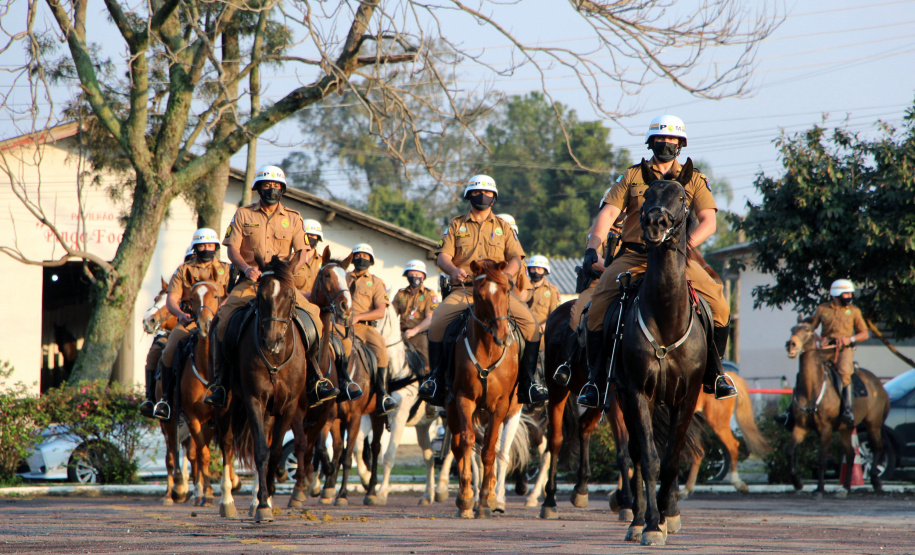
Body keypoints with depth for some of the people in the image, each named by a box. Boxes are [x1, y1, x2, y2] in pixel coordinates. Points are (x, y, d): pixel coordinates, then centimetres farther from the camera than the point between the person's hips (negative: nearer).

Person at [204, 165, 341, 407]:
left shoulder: (293, 219, 10)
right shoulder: (243, 215, 6)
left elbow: (301, 252, 4)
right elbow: (232, 249, 0)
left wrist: (290, 269, -17)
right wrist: (246, 268, -20)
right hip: (250, 282, -1)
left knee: (313, 317, -18)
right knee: (223, 319, -23)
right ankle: (219, 382, -14)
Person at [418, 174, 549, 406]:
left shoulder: (503, 227, 17)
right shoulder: (456, 226, 15)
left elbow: (515, 259, 9)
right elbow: (443, 255, 4)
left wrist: (504, 275, -14)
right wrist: (453, 270, -19)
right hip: (463, 289, -1)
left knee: (529, 322, -23)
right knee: (437, 321, -28)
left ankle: (528, 382, -15)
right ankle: (437, 379, -15)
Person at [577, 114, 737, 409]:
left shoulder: (694, 181, 12)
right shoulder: (632, 177, 11)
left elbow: (708, 221, 0)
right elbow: (608, 212, 1)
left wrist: (686, 243, -21)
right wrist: (592, 247, -16)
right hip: (634, 255, 0)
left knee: (719, 305, -17)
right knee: (598, 303, -22)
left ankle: (714, 373, 1)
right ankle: (594, 377, -9)